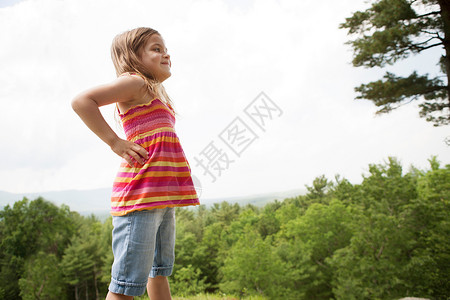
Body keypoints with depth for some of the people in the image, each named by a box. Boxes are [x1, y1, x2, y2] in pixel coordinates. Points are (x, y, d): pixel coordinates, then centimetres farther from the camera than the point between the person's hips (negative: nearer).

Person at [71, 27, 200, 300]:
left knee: (160, 271, 20)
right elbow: (82, 101, -14)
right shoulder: (134, 83, -4)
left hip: (163, 197, 10)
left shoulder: (156, 93, 21)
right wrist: (115, 142, -15)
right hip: (140, 194, -9)